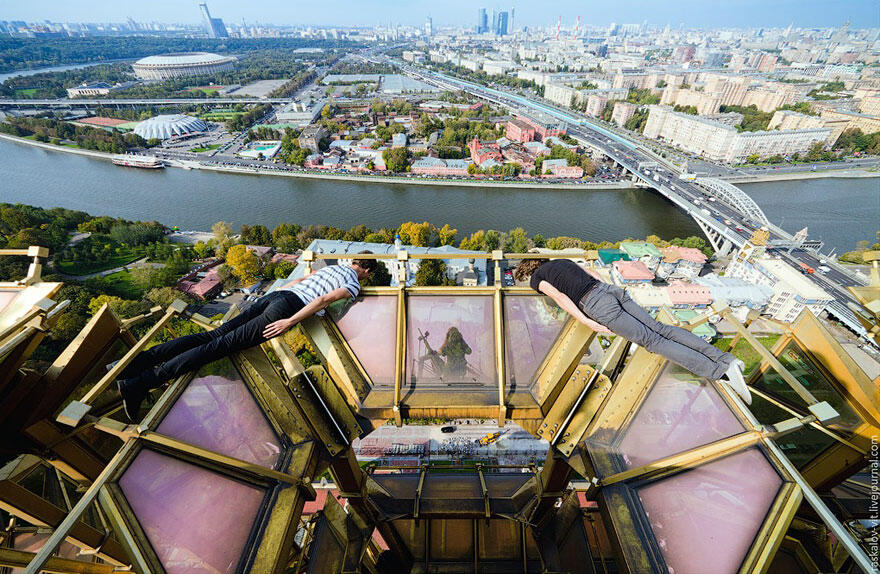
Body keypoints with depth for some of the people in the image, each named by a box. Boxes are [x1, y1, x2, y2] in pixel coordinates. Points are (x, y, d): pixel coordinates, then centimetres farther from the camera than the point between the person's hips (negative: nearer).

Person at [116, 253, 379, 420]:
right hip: (285, 308, -7)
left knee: (214, 334, 4)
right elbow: (323, 300, -12)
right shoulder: (353, 284, 4)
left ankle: (142, 359, -1)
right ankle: (142, 382, -9)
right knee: (223, 343, -9)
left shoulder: (333, 267, 30)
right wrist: (289, 322, -15)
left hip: (273, 295, 7)